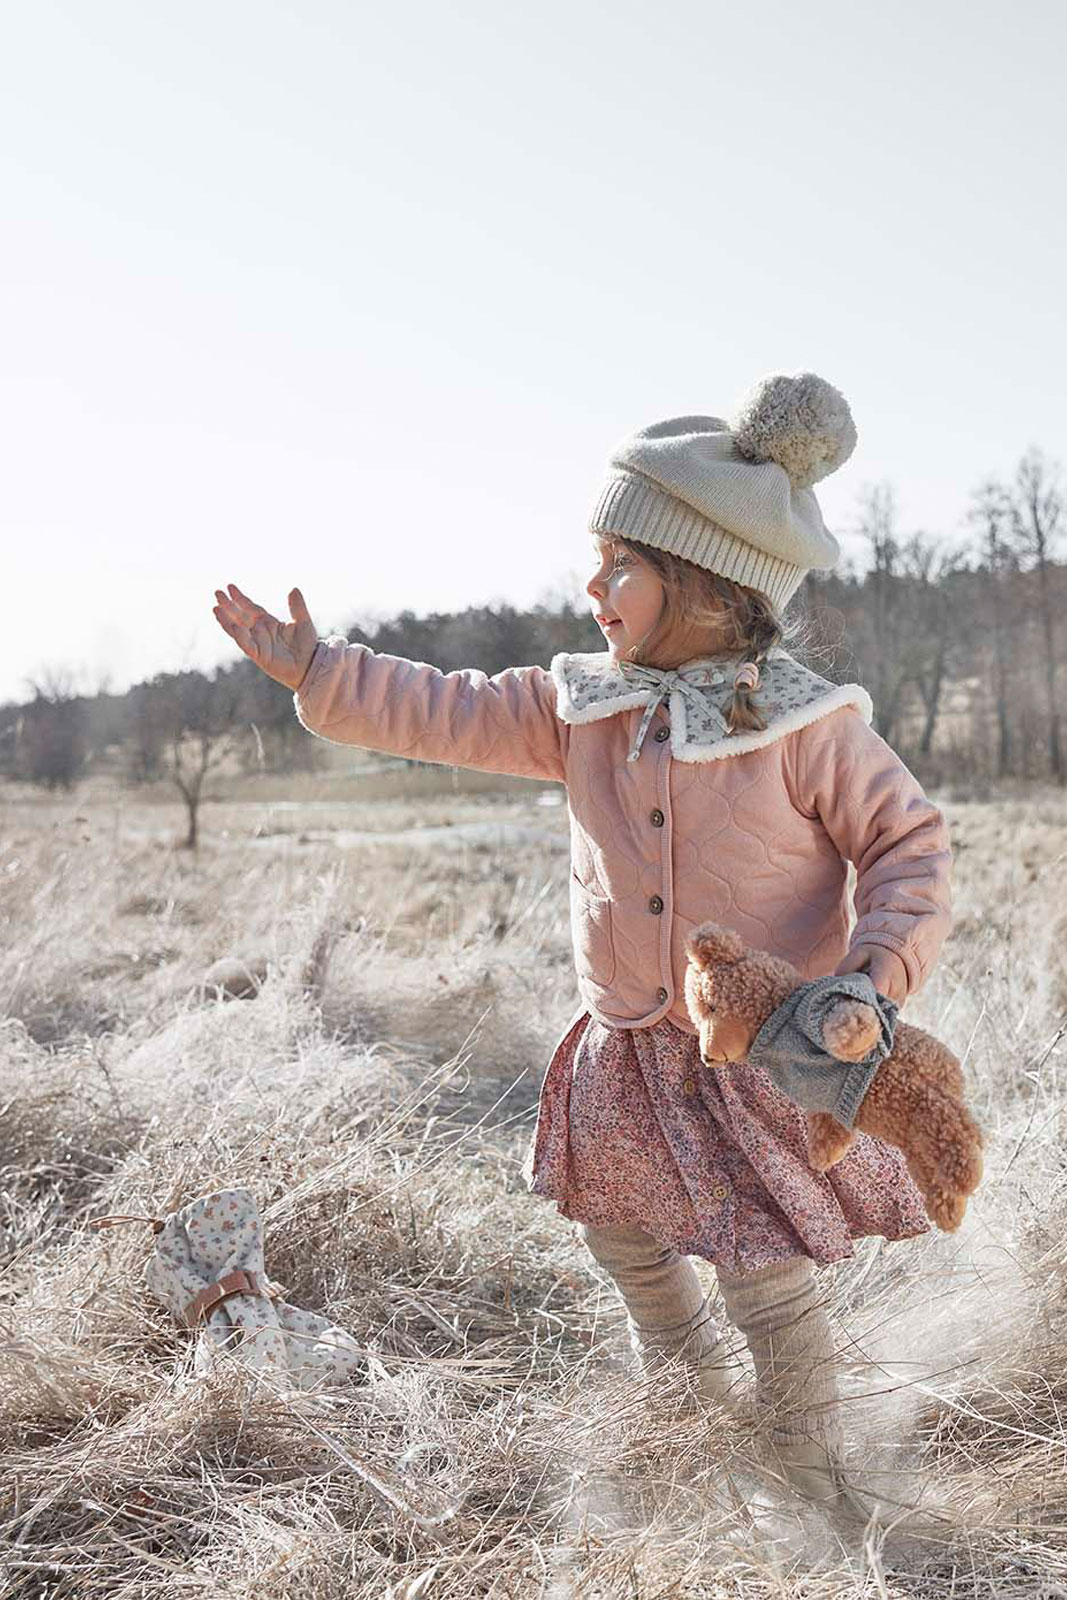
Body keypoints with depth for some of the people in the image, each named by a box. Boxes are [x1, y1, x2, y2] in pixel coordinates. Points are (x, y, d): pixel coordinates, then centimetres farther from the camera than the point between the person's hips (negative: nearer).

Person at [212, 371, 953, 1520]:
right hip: (629, 1047, 6)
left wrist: (888, 955, -26)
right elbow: (456, 715, 2)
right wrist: (317, 670, -3)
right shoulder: (584, 706, -2)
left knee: (768, 1279, 1)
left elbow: (908, 841, -11)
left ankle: (811, 1472, 27)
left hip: (764, 1055, -6)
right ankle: (696, 1404, 49)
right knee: (621, 1235, 22)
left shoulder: (805, 728, -17)